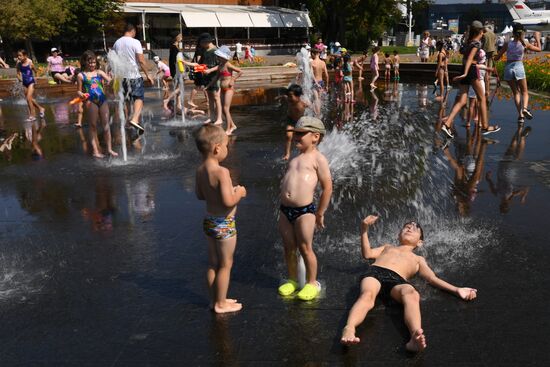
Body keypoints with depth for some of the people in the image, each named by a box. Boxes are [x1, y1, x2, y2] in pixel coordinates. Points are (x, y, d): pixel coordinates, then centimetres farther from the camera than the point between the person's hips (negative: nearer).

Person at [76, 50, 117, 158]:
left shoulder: (99, 72, 11)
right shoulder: (81, 75, 4)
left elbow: (110, 80, 1)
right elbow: (79, 90, 5)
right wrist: (81, 95, -16)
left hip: (103, 100, 3)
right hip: (91, 102, -3)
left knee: (106, 125, 6)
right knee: (93, 126, 4)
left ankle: (109, 149, 14)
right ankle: (95, 150, 8)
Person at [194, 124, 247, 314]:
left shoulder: (200, 170, 0)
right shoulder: (221, 172, -25)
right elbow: (228, 202, -31)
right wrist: (239, 193, -11)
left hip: (209, 221, 8)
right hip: (224, 224, -8)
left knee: (213, 263, 19)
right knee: (225, 265, 8)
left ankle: (215, 300, 32)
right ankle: (221, 304, 19)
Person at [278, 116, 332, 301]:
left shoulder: (318, 158, -6)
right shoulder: (295, 158, 16)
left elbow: (327, 187, -8)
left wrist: (320, 213, -5)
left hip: (304, 211, -7)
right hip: (285, 210, 7)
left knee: (305, 248, 4)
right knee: (289, 248, 15)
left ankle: (312, 283, 20)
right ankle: (292, 280, 31)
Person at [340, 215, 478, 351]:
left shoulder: (418, 259, 38)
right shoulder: (388, 247, 42)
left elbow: (433, 279, 24)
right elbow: (367, 254, 26)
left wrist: (457, 290, 10)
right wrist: (364, 230, 17)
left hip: (397, 280, -1)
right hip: (374, 272, 1)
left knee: (411, 294, -38)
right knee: (367, 294, -36)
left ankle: (415, 337, -64)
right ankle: (349, 329, -63)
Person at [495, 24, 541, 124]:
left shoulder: (507, 44, -3)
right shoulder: (525, 44, -2)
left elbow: (497, 57, -1)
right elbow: (539, 49, 13)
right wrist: (537, 38, 26)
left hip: (508, 68, 1)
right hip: (519, 67, -1)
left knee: (516, 92, 12)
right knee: (524, 92, 11)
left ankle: (520, 115, 3)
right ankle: (525, 108, -18)